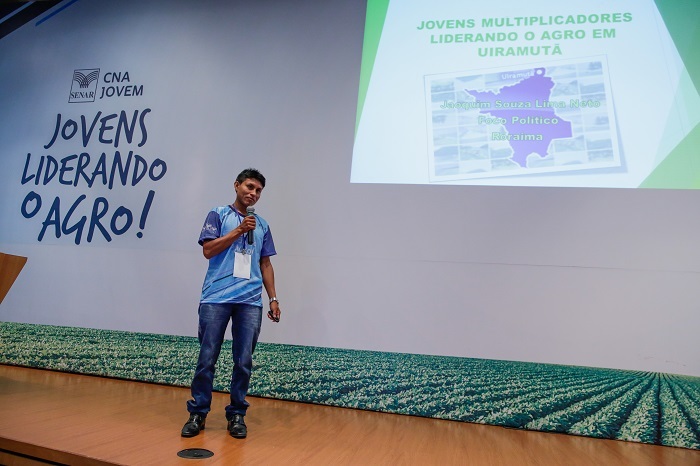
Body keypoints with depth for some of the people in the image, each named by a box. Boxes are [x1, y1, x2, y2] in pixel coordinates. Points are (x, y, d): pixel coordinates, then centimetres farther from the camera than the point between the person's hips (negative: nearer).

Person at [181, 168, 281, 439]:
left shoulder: (262, 225, 17)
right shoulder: (218, 215, 8)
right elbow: (208, 250, -3)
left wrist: (273, 298, 9)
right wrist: (239, 230, -9)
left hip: (250, 301, 3)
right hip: (216, 298, -2)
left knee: (244, 361, 5)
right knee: (207, 359, 3)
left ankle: (237, 415, 18)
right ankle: (198, 413, 18)